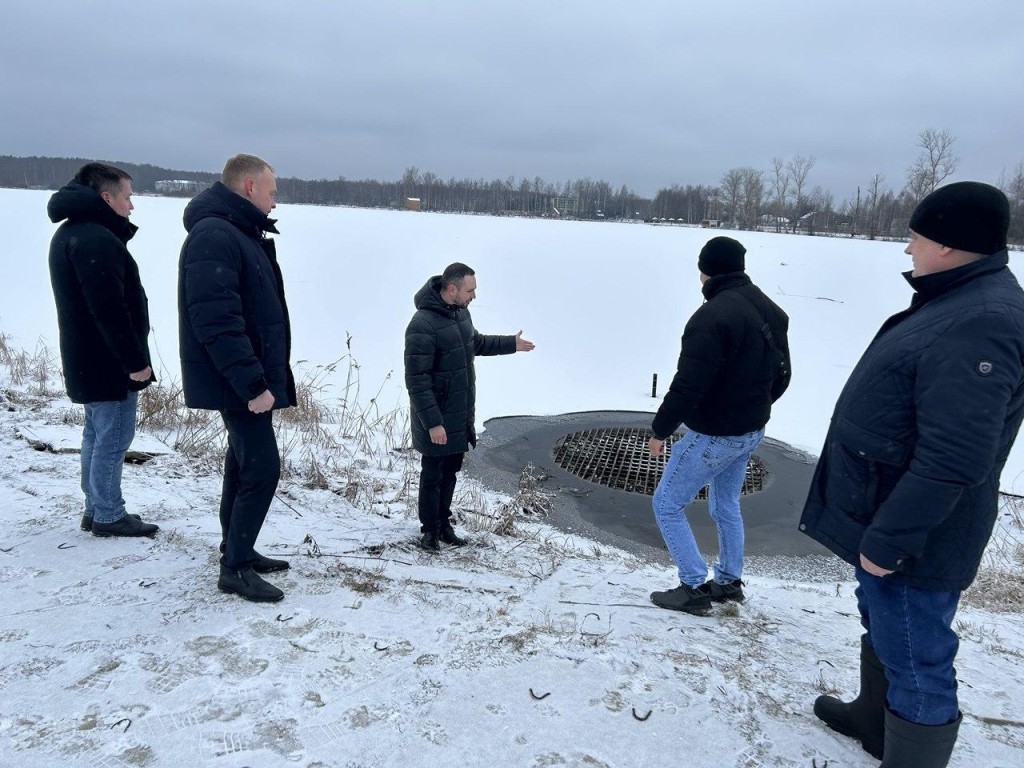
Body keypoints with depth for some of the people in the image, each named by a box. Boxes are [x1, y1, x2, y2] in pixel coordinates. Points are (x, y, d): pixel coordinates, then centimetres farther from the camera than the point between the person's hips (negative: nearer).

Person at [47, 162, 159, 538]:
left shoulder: (70, 233, 14)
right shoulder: (97, 240, -21)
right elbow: (110, 309, -25)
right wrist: (135, 361, -21)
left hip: (87, 360, 11)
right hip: (110, 362, -11)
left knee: (97, 434, 17)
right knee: (113, 439, -2)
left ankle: (96, 508, 26)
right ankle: (108, 516, 8)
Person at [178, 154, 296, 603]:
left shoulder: (240, 234, 16)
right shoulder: (214, 235, -17)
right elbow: (217, 321, -26)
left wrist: (263, 377, 18)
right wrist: (253, 383, -26)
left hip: (248, 380, 11)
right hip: (241, 383, -11)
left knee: (243, 465, 16)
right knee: (262, 468, -8)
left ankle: (237, 553, 28)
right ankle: (236, 567, 4)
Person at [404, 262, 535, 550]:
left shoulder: (461, 311, 3)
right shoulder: (422, 325, -25)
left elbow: (475, 343, 24)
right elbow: (416, 380, -24)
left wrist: (511, 344, 22)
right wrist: (432, 422, -24)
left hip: (461, 415, 8)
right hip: (437, 420, -8)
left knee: (450, 472, 18)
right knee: (433, 475, 8)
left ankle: (444, 523, 34)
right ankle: (430, 530, 24)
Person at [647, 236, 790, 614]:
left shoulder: (713, 316, -25)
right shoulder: (771, 311, 5)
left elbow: (688, 384, -27)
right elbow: (781, 375, 14)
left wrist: (660, 429, -15)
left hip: (712, 436, -9)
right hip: (751, 432, 9)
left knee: (667, 504, 6)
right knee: (726, 506, 24)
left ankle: (695, 588, 10)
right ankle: (729, 582, 35)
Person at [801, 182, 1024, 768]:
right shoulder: (959, 303, 8)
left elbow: (952, 459, -31)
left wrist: (887, 540, -25)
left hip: (911, 537, -11)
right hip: (888, 517, 11)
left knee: (915, 662, 3)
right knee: (883, 627, 27)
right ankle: (875, 719, 49)